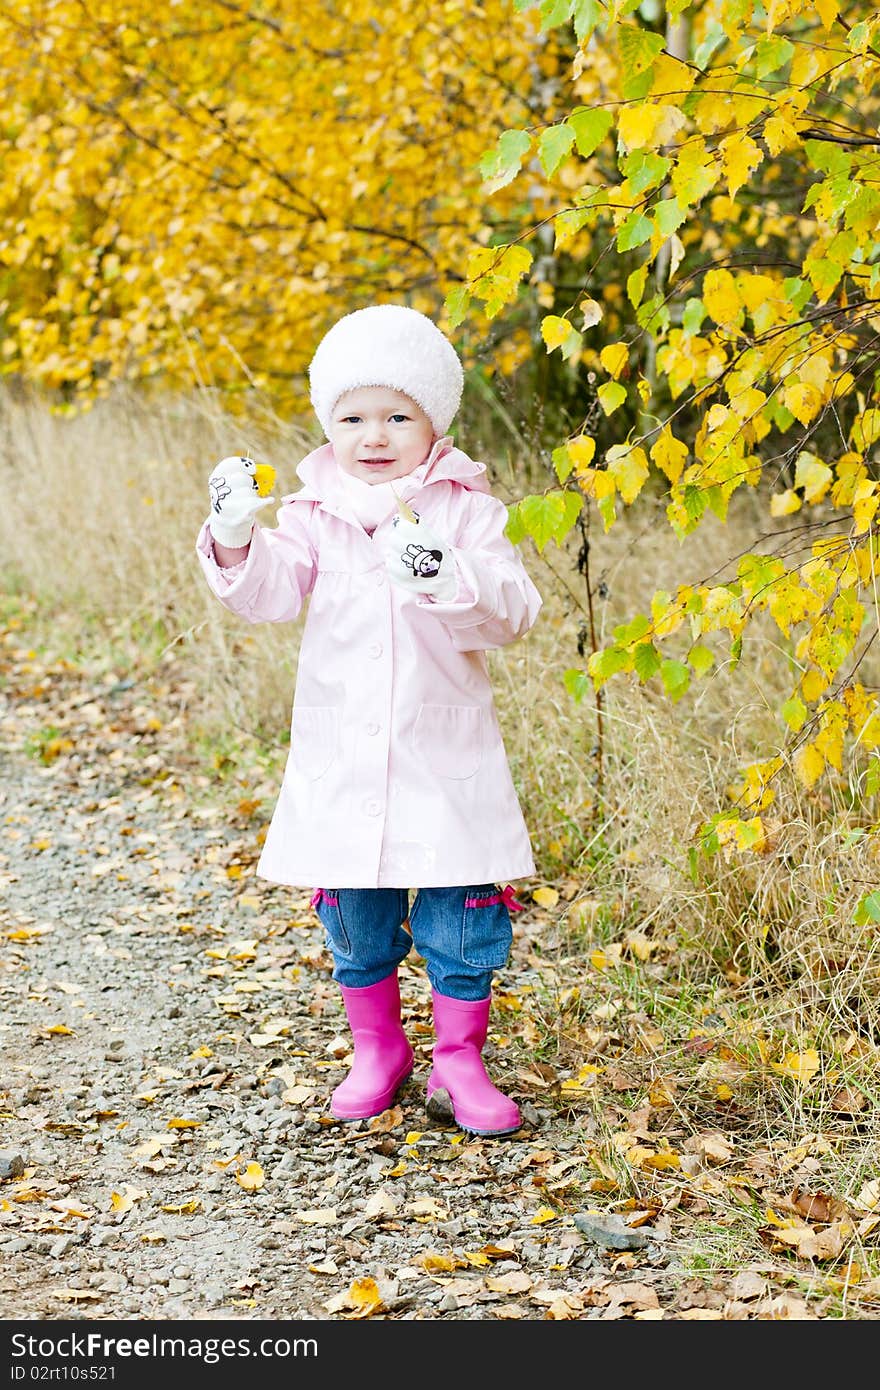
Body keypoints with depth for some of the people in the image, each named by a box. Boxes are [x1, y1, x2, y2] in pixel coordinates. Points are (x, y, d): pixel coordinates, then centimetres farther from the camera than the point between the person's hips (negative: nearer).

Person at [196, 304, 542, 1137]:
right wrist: (235, 538, -29)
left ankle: (459, 1060, 21)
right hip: (341, 761, 2)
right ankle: (378, 1050, 31)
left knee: (463, 913, 3)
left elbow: (509, 611, -13)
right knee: (353, 915, 12)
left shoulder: (465, 510, -3)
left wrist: (446, 581, -32)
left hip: (447, 761, -2)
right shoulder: (315, 514, 2)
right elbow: (269, 593, -10)